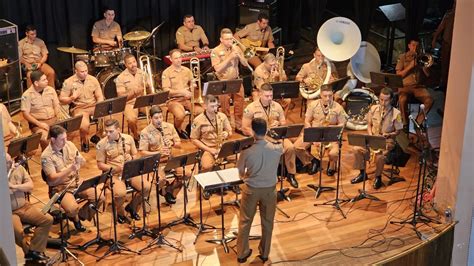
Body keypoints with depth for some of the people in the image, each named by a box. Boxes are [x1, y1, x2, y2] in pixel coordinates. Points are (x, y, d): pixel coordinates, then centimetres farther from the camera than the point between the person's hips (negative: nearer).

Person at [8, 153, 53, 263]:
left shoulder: (18, 168, 1)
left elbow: (30, 186, -3)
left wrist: (14, 186, -17)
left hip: (24, 207, 5)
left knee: (48, 219, -10)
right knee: (18, 232, -31)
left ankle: (34, 250, -3)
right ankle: (28, 252, -1)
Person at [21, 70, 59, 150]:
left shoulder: (51, 90, 5)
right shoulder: (27, 95, -9)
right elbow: (25, 114, -9)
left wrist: (58, 120, -6)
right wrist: (39, 124, -17)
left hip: (53, 120, 4)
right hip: (38, 122, -4)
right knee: (44, 138, -34)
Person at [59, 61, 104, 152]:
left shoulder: (93, 79, 6)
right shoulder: (69, 82, -3)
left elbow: (99, 96, 7)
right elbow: (61, 99, -1)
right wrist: (72, 98, -21)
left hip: (93, 106, 3)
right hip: (79, 108, -3)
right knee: (84, 125, -33)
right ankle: (84, 142, 2)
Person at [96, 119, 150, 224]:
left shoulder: (128, 138, 2)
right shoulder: (102, 144, -7)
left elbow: (135, 155, 14)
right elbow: (100, 164, -4)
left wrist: (132, 158, -11)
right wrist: (115, 168, -19)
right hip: (114, 173, -4)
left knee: (146, 186, -20)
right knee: (120, 193, -33)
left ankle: (132, 207, 10)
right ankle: (120, 213, 2)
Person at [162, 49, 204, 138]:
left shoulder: (187, 70, 13)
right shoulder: (167, 72, -2)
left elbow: (193, 85, 14)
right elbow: (166, 90, -9)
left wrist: (191, 92, -10)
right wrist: (182, 92, -16)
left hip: (187, 99, 4)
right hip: (174, 100, -4)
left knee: (200, 111, -23)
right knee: (180, 115, -34)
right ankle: (178, 130, 0)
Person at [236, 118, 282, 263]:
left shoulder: (246, 152, -22)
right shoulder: (277, 149, -17)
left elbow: (241, 174, -7)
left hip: (251, 189, -2)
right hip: (269, 189, 2)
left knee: (245, 222, 16)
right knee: (267, 222, 19)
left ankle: (242, 253, 26)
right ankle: (264, 253, 31)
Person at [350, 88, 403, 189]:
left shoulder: (396, 113, -9)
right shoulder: (373, 108, 3)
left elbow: (398, 131, -2)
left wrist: (389, 134, -20)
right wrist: (370, 135, -6)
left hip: (387, 140, -4)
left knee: (380, 155, -35)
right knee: (357, 149, -21)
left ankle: (378, 177, -7)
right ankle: (362, 173, 0)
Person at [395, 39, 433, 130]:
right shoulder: (402, 57, 9)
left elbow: (428, 74, 9)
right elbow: (398, 74, 0)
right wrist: (410, 66, -9)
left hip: (419, 86, 2)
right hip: (405, 86, -2)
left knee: (429, 100, -27)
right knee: (402, 100, -35)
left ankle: (418, 121, -9)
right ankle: (405, 123, -12)